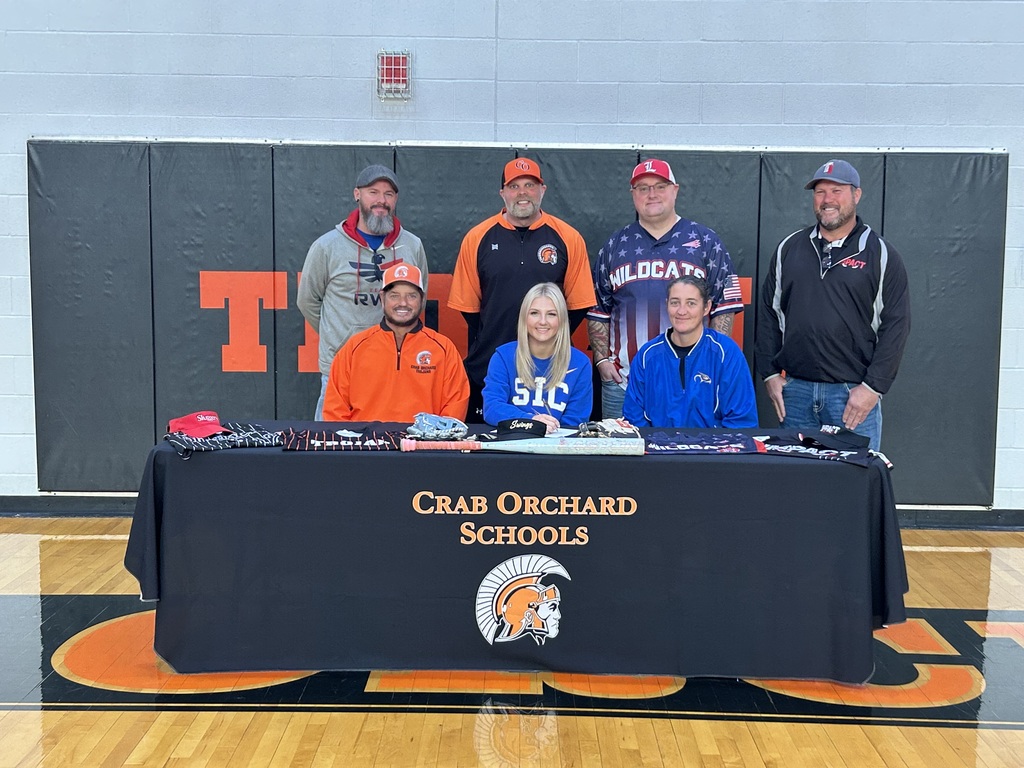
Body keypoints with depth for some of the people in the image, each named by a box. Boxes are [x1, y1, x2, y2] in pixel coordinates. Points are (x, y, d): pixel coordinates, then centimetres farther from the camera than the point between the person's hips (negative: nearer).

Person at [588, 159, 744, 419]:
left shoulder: (705, 241, 7)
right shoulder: (615, 245, 13)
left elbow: (724, 307, 4)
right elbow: (597, 310, 14)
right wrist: (602, 359, 4)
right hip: (622, 380, 2)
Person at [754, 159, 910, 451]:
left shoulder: (881, 255, 0)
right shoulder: (789, 248, 10)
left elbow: (895, 326, -4)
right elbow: (769, 313, 12)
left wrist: (873, 387, -10)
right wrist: (769, 373, 4)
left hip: (854, 394, -3)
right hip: (795, 391, 3)